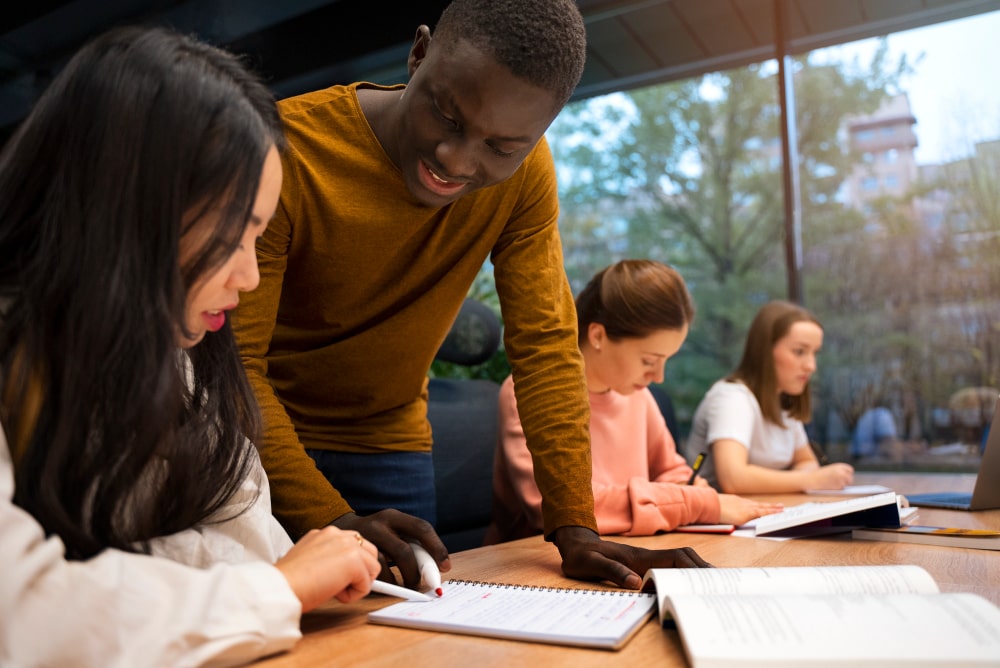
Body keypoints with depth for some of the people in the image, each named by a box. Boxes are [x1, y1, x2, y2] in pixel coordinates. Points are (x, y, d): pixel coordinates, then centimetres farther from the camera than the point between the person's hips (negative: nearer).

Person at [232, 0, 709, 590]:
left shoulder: (523, 172, -12)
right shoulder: (287, 151, -23)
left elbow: (545, 344, -12)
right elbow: (234, 363, -23)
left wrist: (576, 530, -19)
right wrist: (328, 519, -35)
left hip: (390, 447, 3)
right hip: (264, 431, -2)